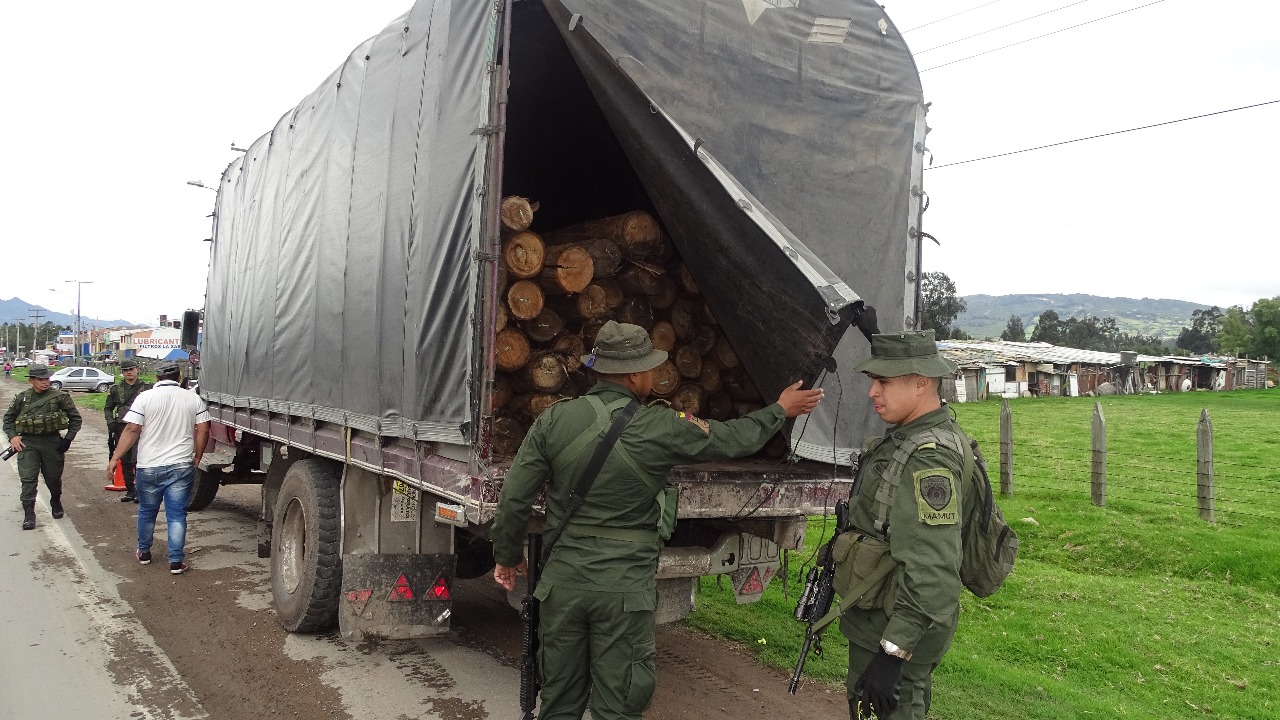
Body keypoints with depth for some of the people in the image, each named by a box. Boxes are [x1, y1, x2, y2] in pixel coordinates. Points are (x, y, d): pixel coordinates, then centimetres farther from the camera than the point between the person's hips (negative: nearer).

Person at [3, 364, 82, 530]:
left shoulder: (60, 397, -2)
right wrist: (12, 436, -1)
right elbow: (8, 418, 14)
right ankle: (29, 516, -5)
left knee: (53, 478, 13)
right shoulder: (21, 398, 4)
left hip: (52, 442, 0)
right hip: (27, 443, 1)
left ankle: (56, 504, 39)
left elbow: (75, 418, 4)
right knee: (28, 479, -7)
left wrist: (69, 438, -3)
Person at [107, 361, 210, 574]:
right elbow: (203, 431, 1)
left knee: (146, 512, 18)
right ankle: (176, 562, 2)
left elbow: (131, 431, -9)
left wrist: (115, 459, -4)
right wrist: (197, 458, 12)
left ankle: (144, 553, 34)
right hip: (182, 467, 0)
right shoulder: (194, 399, 2)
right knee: (177, 515, 4)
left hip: (150, 467, 0)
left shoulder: (145, 397, -4)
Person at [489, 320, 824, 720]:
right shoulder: (661, 427, -11)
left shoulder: (554, 419, -5)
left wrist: (508, 556, 13)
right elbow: (734, 439, 4)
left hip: (563, 579, 3)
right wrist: (781, 410, 21)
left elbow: (514, 498, -3)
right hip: (624, 586, -3)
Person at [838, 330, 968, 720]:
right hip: (873, 617, 10)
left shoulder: (927, 459, -26)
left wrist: (893, 653, -28)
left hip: (898, 629, -10)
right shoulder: (906, 436, 6)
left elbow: (931, 574, -30)